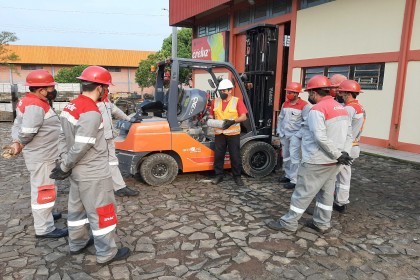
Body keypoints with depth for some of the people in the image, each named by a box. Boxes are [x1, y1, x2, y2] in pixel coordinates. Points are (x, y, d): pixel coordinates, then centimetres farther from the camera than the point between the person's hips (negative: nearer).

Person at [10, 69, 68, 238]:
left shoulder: (34, 102, 9)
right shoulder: (35, 106, -23)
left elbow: (18, 125, 9)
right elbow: (27, 133, -28)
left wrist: (16, 141, -7)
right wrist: (20, 144, -7)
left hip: (43, 155, 10)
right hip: (40, 157, -10)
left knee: (42, 188, 23)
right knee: (43, 190, -2)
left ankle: (43, 215, 41)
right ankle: (44, 229, 9)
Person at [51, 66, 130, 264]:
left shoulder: (70, 107, 5)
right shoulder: (91, 113, -25)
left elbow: (64, 137, 9)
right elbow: (81, 147, -25)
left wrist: (64, 162, 7)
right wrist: (64, 167, -12)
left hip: (77, 171, 10)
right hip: (93, 174, -9)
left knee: (77, 208, 22)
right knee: (101, 212, 4)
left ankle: (77, 243, 39)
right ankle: (106, 253, 16)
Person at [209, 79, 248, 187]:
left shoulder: (237, 101, -3)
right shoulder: (215, 101, 8)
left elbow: (244, 117, -9)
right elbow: (211, 114, 16)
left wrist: (233, 121, -24)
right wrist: (209, 118, -7)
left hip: (233, 133, -3)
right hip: (219, 133, 3)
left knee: (235, 156, 4)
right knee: (218, 155, 7)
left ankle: (237, 176, 17)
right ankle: (219, 175, 21)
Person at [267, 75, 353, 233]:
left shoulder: (317, 109, -17)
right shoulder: (342, 109, 11)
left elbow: (320, 138, -25)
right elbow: (348, 134, 11)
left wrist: (338, 154, -17)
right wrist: (344, 153, 2)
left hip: (317, 161, -8)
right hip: (333, 161, 8)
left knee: (303, 192, 1)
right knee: (326, 192, 16)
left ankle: (288, 223, 11)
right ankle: (322, 223, 27)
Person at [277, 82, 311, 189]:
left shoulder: (304, 105, -10)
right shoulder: (285, 104, 11)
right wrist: (279, 132, 12)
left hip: (295, 135, -7)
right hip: (284, 135, 7)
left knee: (294, 157, -9)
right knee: (285, 156, 13)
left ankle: (294, 180, -4)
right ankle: (288, 175, 27)